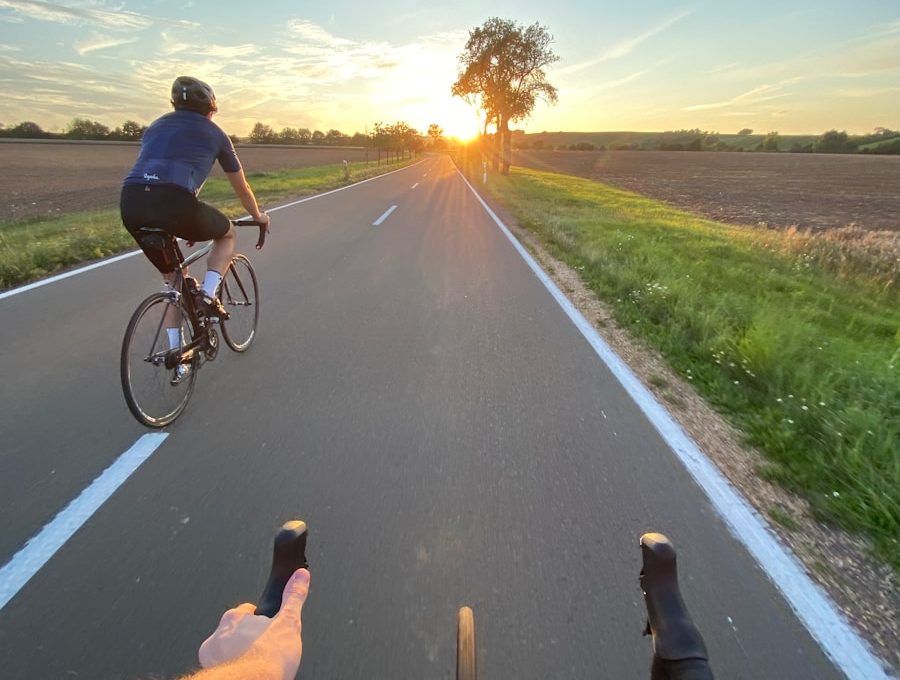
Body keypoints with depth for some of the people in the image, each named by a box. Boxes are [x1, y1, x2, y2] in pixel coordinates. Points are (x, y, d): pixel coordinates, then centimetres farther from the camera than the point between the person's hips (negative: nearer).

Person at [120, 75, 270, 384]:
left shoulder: (157, 125, 32)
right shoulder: (213, 133, 19)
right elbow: (242, 187, 26)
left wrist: (181, 222, 51)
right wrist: (258, 216, 45)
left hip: (130, 203, 5)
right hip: (174, 202, -5)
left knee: (174, 278, 22)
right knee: (227, 233, 27)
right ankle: (208, 297, 7)